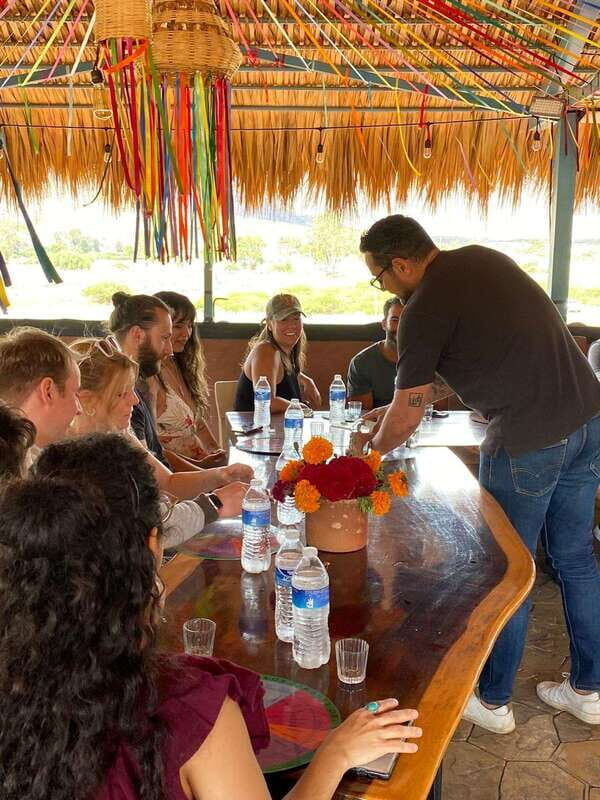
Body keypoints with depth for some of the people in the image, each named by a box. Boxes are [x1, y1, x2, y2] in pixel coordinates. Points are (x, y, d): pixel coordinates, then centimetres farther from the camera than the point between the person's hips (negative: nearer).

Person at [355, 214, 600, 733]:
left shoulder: (425, 309, -13)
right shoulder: (483, 259, 12)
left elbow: (407, 417, -6)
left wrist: (372, 448, 14)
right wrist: (396, 409, 24)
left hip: (529, 441, -8)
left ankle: (493, 702, 26)